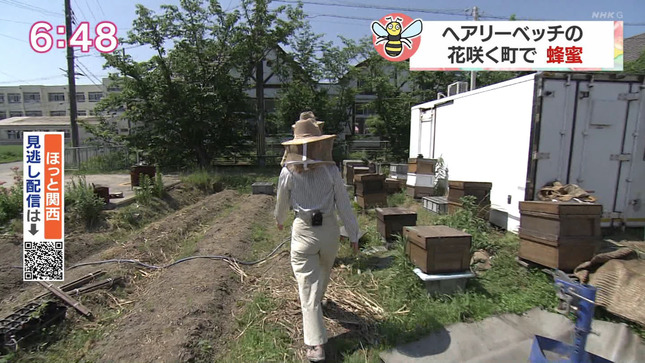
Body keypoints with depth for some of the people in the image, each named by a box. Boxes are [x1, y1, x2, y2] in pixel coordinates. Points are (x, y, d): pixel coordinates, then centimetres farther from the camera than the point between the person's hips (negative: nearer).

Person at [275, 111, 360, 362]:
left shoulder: (288, 172, -7)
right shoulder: (331, 170, -8)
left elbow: (282, 203, 8)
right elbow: (344, 206, -5)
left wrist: (280, 221, 28)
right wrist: (354, 235, 5)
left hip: (303, 232, -2)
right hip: (329, 230, 2)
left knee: (308, 290, 5)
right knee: (323, 272, 30)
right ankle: (318, 301, 58)